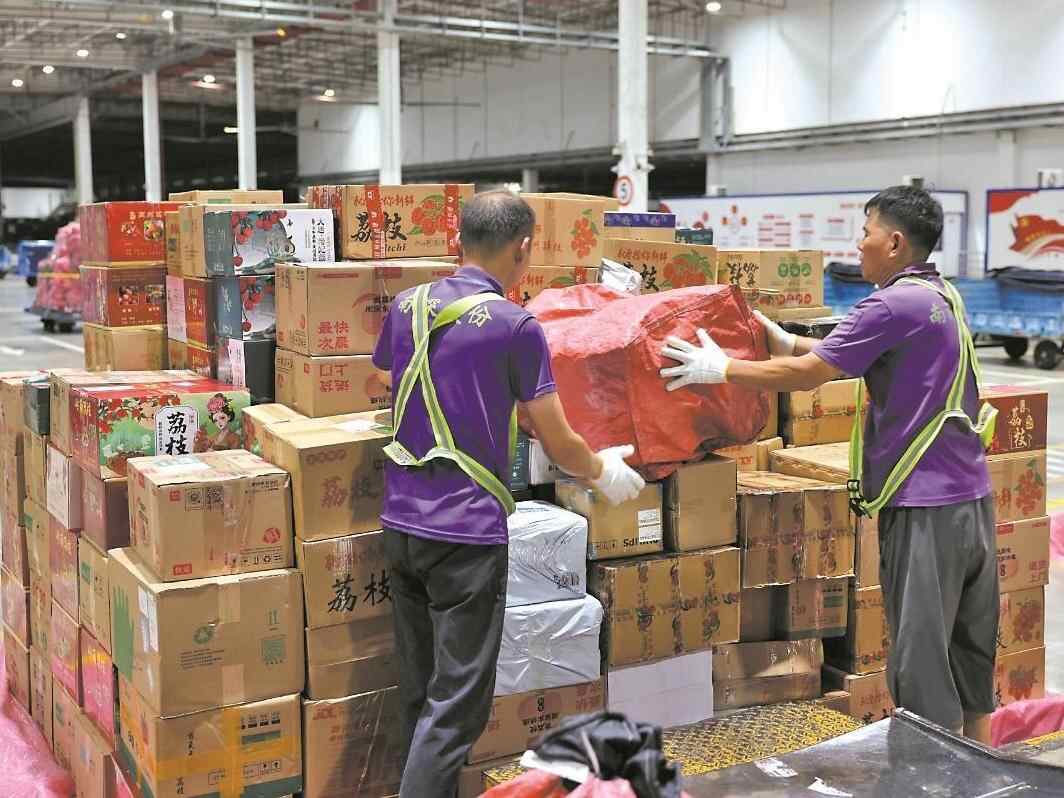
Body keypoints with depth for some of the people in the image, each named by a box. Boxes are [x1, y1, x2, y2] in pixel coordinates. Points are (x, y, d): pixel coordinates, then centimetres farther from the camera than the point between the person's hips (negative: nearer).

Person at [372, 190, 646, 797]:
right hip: (467, 533, -7)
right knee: (455, 705, -1)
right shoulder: (516, 327, -11)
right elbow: (559, 444, -6)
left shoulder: (408, 307, 6)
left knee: (420, 691, 17)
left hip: (402, 524, 7)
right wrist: (604, 472, 15)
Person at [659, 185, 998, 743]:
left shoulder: (894, 305, -15)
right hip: (972, 494, 9)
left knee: (920, 655, -1)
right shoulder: (944, 296, 14)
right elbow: (848, 358, 20)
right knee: (972, 645, 18)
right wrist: (788, 343, 18)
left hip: (924, 504, -9)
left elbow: (807, 375, -14)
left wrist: (721, 369, -5)